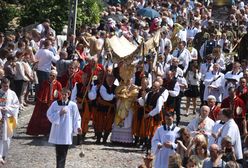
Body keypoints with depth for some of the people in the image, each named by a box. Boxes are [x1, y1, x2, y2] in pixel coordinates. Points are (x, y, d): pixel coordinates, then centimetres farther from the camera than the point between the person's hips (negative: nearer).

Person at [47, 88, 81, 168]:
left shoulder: (72, 105, -1)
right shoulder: (55, 104, 3)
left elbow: (76, 117, 3)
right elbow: (49, 114, 1)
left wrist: (78, 127, -8)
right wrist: (59, 113, -11)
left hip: (67, 132, -1)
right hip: (57, 131, 1)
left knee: (63, 152, -2)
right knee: (58, 152, 5)